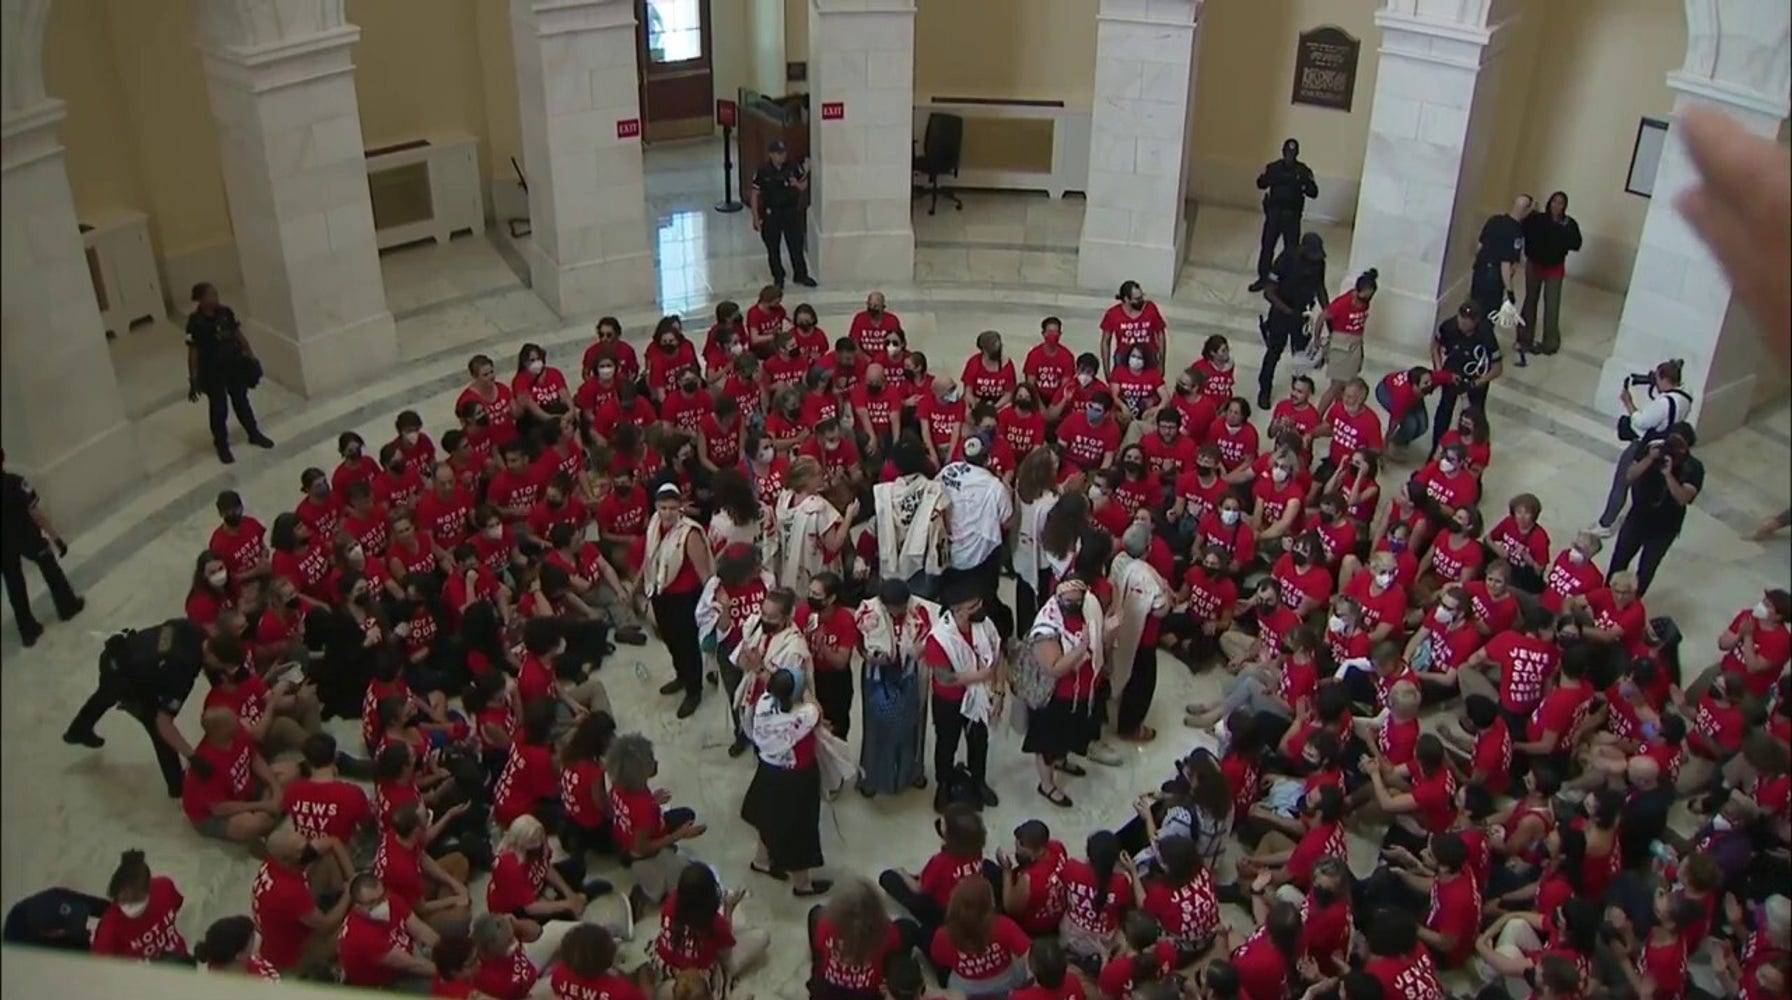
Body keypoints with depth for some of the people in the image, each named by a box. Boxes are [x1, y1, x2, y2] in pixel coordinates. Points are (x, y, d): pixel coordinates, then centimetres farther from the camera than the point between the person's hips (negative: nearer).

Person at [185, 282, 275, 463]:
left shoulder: (225, 312, -4)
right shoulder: (195, 322, -18)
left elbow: (238, 335, 7)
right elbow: (193, 352, -15)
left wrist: (251, 356, 10)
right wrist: (193, 380, -13)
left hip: (234, 364, 4)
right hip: (212, 370, -4)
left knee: (241, 400, 20)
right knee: (219, 408, 8)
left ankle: (254, 434, 37)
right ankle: (222, 445, 25)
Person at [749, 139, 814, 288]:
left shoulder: (794, 167, -7)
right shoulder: (762, 171, -13)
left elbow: (804, 185, 6)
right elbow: (754, 194, -8)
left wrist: (797, 184, -19)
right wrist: (756, 218, -8)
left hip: (791, 211, 2)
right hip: (771, 213, -1)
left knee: (796, 245, 9)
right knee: (773, 248, 10)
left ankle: (801, 275, 25)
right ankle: (778, 278, 26)